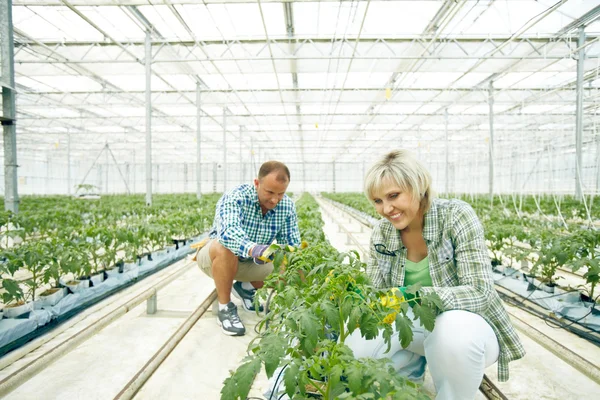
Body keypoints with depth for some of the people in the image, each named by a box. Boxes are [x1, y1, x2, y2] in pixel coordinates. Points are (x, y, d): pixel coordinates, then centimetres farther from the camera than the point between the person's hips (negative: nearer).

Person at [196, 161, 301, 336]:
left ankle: (246, 288, 12)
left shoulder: (287, 206, -13)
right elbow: (228, 231, -47)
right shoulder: (235, 197, -28)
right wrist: (253, 249, -67)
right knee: (224, 247, -38)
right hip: (216, 257, -4)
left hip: (252, 262, 5)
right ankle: (225, 308, -17)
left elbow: (292, 244, -14)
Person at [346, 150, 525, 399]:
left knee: (453, 330, -39)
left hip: (466, 324, -3)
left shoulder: (456, 216, -21)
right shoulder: (382, 232, -7)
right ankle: (415, 365, 9)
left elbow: (479, 293, -27)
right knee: (355, 349, -21)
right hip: (415, 323, 4)